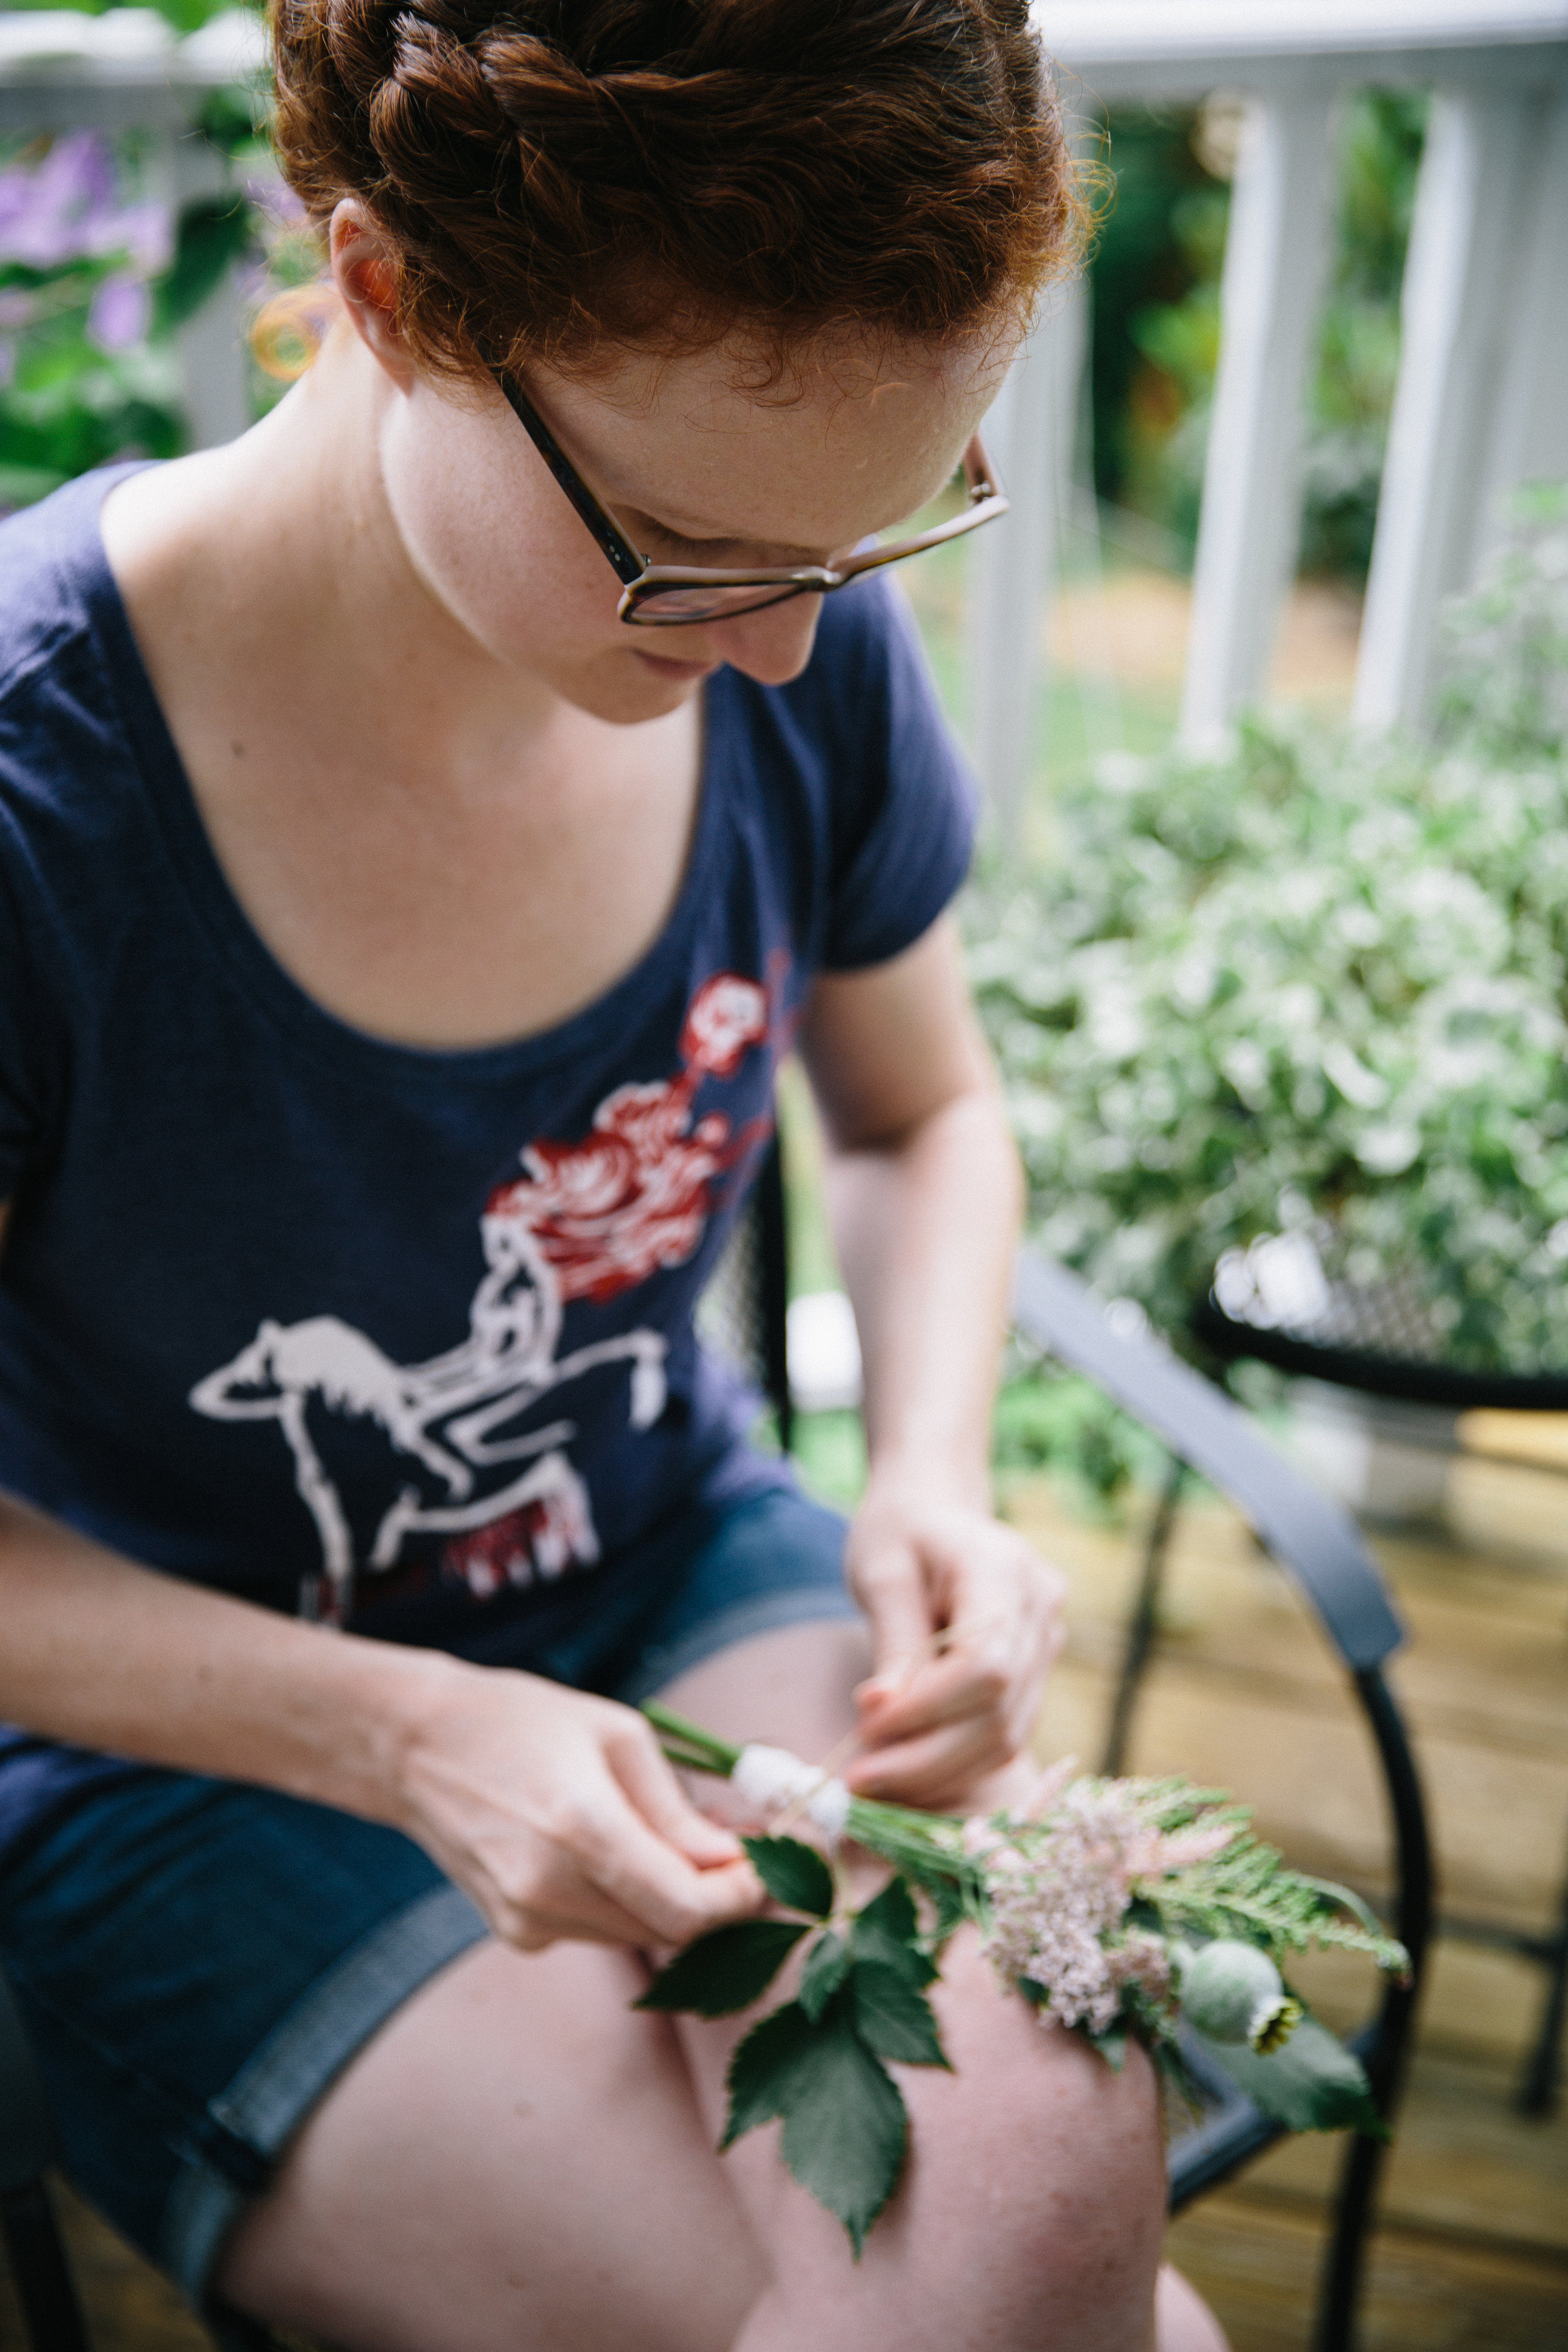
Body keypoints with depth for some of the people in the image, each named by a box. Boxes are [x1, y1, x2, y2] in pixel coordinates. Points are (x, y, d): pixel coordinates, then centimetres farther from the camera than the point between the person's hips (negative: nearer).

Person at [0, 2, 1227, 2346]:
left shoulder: (799, 653, -12)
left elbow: (924, 1118, 7)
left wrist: (932, 1489, -11)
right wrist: (401, 1734, -23)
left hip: (689, 1573, 4)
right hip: (210, 1744, -3)